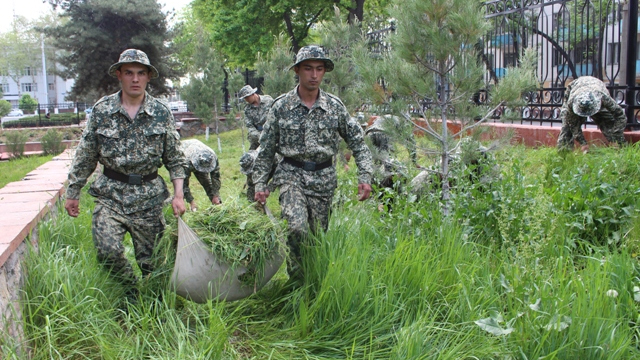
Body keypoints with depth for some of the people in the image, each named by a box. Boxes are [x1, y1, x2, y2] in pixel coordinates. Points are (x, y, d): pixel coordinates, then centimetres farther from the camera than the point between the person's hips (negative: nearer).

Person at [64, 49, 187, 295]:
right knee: (107, 250, -16)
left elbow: (175, 158, 4)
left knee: (150, 258, 6)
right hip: (111, 193, 0)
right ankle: (131, 293, 11)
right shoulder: (102, 110, -1)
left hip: (148, 194, 0)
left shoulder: (161, 113, 0)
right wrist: (73, 193, 7)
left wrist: (178, 194, -4)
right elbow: (85, 156, 6)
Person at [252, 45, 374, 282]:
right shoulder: (281, 107, -2)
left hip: (323, 178, 2)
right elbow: (266, 149, 4)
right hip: (291, 175, -2)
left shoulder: (335, 106, 1)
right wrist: (260, 184, 1)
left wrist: (365, 177, -4)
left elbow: (357, 143, 6)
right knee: (297, 227, -22)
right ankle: (297, 279, -1)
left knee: (318, 235, 7)